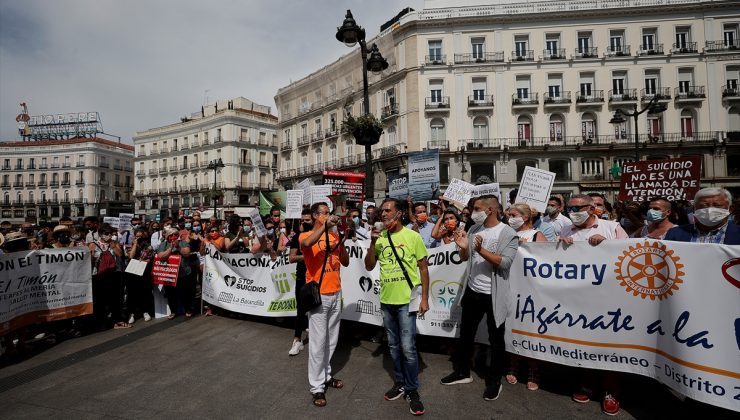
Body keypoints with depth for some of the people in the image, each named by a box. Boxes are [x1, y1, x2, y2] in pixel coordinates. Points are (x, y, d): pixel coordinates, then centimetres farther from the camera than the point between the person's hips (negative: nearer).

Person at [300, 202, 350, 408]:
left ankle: (326, 375, 33)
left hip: (336, 293, 6)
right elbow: (306, 244, -32)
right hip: (318, 295, -6)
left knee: (332, 339, 16)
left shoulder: (334, 235, 9)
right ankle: (317, 386, 13)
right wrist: (325, 226, -28)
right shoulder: (306, 235, -6)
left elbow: (345, 262, 8)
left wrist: (341, 240, -5)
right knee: (318, 341, 1)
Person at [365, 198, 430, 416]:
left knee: (408, 347, 0)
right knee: (394, 345, 17)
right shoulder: (380, 237, 1)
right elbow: (369, 266, 2)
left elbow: (423, 268, -4)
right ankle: (400, 383, 35)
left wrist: (425, 298, -7)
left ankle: (412, 391, 19)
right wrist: (373, 243, -12)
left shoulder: (413, 236, -9)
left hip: (406, 300, -4)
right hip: (386, 300, 5)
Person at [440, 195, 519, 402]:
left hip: (493, 295, -5)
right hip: (472, 291, 6)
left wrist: (481, 250, -31)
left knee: (495, 338, 11)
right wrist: (464, 248, -13)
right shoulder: (474, 229, 4)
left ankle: (494, 380, 29)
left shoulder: (508, 234, -12)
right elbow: (465, 258, 8)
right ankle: (463, 372, 35)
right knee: (466, 333, 17)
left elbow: (505, 263, -22)